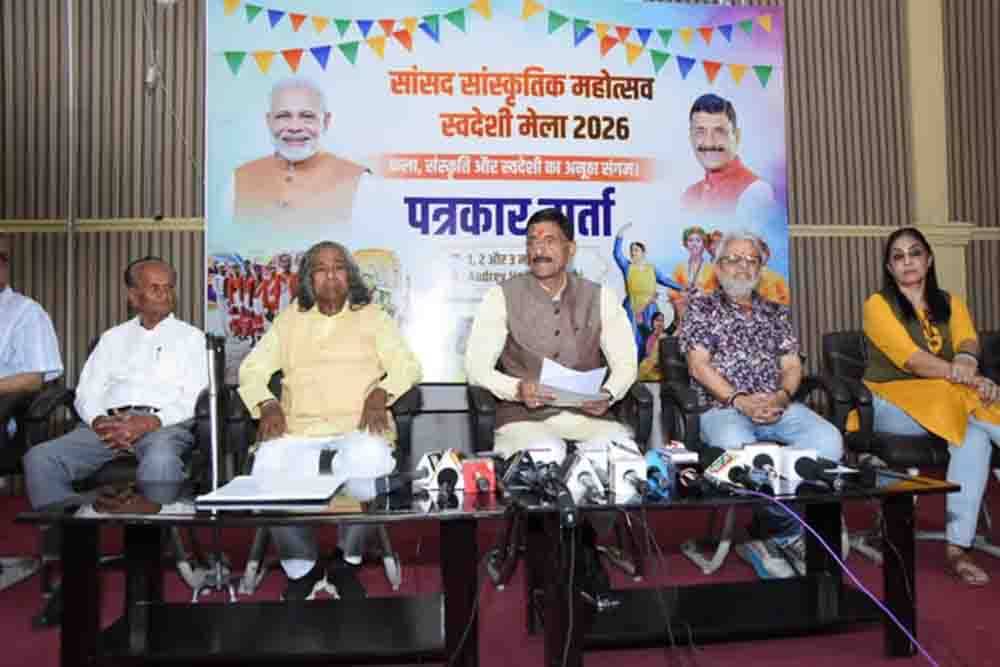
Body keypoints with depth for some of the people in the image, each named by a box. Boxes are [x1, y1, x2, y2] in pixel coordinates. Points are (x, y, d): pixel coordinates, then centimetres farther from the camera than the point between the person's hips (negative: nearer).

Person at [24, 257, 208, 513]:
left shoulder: (190, 337, 13)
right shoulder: (113, 337, 24)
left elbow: (195, 398, 1)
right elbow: (87, 391, 15)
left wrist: (151, 422, -17)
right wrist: (99, 421, -8)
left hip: (164, 425, -4)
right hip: (108, 423, 4)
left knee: (161, 461, -39)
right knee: (39, 458, -22)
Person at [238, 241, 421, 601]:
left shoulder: (373, 317, 15)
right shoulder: (290, 319, 21)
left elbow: (407, 365, 5)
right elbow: (252, 368, 15)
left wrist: (381, 393, -15)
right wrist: (268, 405, -5)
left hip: (357, 429, -1)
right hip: (299, 430, 2)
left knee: (369, 462, -36)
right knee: (268, 467, -30)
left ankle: (346, 564, -9)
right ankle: (303, 568, -5)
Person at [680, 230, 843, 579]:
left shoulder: (776, 312, 22)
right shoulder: (701, 307, 9)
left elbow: (792, 365, 13)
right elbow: (698, 365, -3)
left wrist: (782, 396, -10)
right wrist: (739, 400, -16)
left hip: (778, 406, 4)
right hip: (722, 408, -4)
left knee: (828, 440, -25)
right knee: (736, 447, -38)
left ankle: (768, 534, -13)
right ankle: (787, 528, -12)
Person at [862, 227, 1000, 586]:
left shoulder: (951, 303, 18)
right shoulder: (878, 304, 0)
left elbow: (968, 342, -4)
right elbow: (910, 358, -15)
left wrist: (966, 361, -29)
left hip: (948, 399, 4)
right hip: (893, 403, -4)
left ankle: (957, 547, -29)